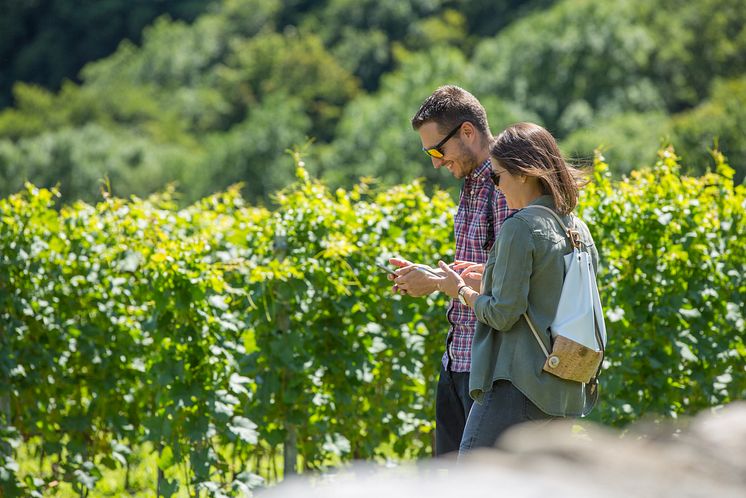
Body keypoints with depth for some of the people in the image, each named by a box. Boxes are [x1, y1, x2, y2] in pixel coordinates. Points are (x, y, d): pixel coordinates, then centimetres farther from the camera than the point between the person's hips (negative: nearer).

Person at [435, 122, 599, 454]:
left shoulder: (520, 227, -13)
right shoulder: (578, 229, 13)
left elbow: (503, 314, -15)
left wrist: (461, 290, 3)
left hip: (518, 383, -9)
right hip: (565, 390, 9)